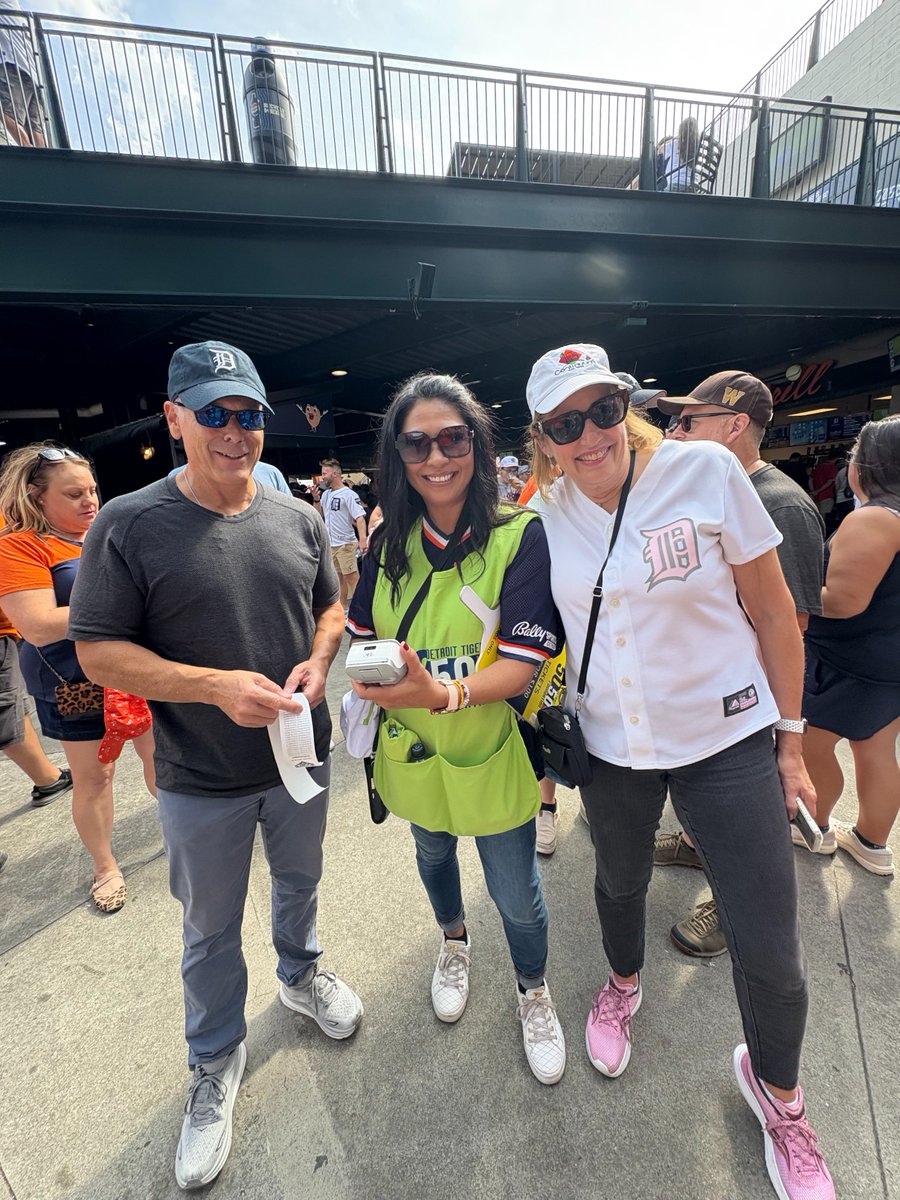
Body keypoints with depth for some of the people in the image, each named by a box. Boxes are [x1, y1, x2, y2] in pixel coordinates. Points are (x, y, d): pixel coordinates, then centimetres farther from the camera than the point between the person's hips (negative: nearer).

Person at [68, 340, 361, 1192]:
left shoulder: (298, 517, -3)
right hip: (202, 779, -3)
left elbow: (330, 604, 7)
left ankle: (300, 974, 58)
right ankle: (215, 1062, 47)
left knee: (299, 881, 28)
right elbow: (98, 649, -14)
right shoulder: (130, 524, -14)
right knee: (211, 931, 19)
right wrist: (217, 686, -26)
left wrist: (318, 661, -13)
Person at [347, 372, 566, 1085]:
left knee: (516, 893, 14)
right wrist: (375, 676, -21)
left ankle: (533, 990, 51)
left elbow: (526, 659, -23)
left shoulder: (520, 536, -18)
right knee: (433, 854, 29)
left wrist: (447, 692, -38)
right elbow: (365, 634, 1)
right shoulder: (390, 543, -5)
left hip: (492, 752, -3)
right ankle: (454, 942, 64)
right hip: (413, 750, 4)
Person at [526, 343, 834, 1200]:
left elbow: (773, 612, -6)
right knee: (620, 882, 25)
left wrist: (790, 738, -3)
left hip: (728, 742, -2)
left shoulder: (706, 471, -13)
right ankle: (625, 983, 61)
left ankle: (777, 1093, 42)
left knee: (770, 952, 7)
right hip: (610, 745, 3)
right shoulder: (546, 515, -5)